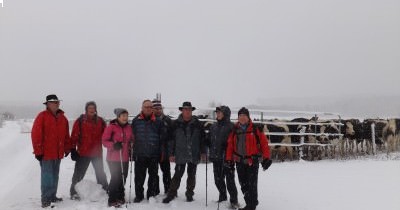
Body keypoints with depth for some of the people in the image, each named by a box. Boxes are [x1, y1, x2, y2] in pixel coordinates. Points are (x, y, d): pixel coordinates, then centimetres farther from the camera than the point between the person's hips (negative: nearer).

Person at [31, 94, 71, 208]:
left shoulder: (62, 118, 11)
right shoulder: (42, 116, -8)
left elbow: (66, 135, 17)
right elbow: (36, 135, -11)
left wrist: (67, 149, 15)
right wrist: (38, 151, -13)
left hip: (58, 153, 6)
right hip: (46, 153, -6)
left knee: (55, 176, 13)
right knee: (47, 176, -4)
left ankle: (52, 196, 24)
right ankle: (45, 199, 3)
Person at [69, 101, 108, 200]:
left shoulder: (100, 121, 6)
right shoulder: (80, 121, -4)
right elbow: (74, 136, -5)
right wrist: (73, 150, -8)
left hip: (97, 153, 3)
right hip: (83, 153, -3)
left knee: (100, 173, 14)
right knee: (78, 173, 5)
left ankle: (105, 191, 26)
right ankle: (74, 192, 17)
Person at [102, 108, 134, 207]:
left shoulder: (128, 127, 9)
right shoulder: (111, 127, -9)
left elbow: (131, 140, 22)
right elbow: (104, 141, -10)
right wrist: (113, 145, -25)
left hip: (124, 158, 6)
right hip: (113, 158, -6)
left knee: (123, 178, 11)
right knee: (116, 178, -9)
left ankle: (120, 197, 27)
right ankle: (112, 200, 1)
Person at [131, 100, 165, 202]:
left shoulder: (158, 121, 3)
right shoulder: (136, 121, 3)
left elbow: (161, 138, 6)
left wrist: (160, 153, 2)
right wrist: (133, 152, 3)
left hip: (154, 155, 0)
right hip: (139, 154, 0)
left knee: (153, 175, 9)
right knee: (139, 176, 5)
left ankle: (151, 195, 22)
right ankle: (139, 195, 19)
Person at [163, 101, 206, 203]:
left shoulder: (197, 123, 3)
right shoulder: (176, 123, -1)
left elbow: (202, 138, 7)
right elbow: (172, 139, 0)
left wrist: (203, 152, 4)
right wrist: (171, 153, -3)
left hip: (194, 155, 2)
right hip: (180, 155, -2)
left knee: (191, 175, 11)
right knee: (177, 175, -1)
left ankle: (189, 194, 24)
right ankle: (171, 194, 11)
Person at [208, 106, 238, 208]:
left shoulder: (231, 127, -8)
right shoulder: (213, 126, 11)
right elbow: (209, 141, 18)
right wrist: (210, 154, 13)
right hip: (216, 158, 6)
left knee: (230, 180, 0)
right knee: (218, 179, 13)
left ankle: (233, 200, 12)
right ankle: (222, 197, 30)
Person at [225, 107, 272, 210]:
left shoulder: (255, 129, -6)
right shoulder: (235, 130, 7)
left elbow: (264, 143, -7)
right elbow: (230, 145, 9)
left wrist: (266, 158, -11)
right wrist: (229, 160, 5)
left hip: (252, 161, -5)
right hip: (240, 162, 5)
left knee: (252, 185, -2)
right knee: (243, 184, 11)